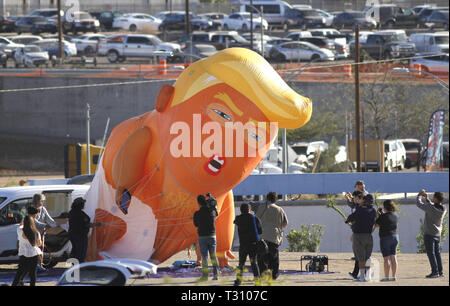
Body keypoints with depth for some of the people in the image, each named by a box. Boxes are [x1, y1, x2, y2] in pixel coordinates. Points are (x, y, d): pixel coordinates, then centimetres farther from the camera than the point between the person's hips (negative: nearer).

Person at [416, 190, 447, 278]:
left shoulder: (431, 208, -22)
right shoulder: (443, 209, -1)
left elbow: (419, 204, -10)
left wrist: (419, 195, 6)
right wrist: (427, 198, 20)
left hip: (429, 234, -7)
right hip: (438, 234, 7)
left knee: (431, 253, -3)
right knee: (437, 253, 13)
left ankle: (435, 272, -6)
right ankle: (440, 272, 13)